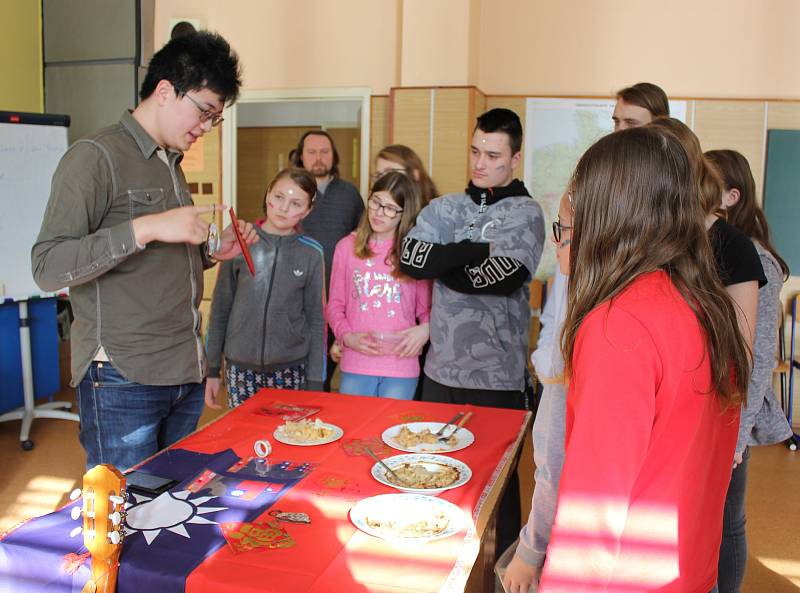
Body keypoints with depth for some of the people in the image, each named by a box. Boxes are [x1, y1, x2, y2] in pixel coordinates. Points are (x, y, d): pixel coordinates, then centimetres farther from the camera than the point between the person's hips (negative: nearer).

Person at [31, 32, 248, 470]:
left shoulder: (171, 164, 18)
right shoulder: (95, 157, -8)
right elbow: (48, 266, -16)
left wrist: (212, 251, 7)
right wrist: (145, 228, -23)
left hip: (186, 375, 8)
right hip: (123, 381, -8)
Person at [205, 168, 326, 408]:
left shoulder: (311, 254, -2)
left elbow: (316, 320, 2)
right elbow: (220, 309, 4)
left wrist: (315, 382, 0)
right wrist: (212, 370, 4)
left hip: (291, 370, 0)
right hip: (240, 368, 1)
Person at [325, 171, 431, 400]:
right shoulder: (347, 247, 5)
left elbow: (427, 308, 6)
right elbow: (335, 304, 8)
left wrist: (425, 329, -15)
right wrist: (346, 336, -8)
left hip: (401, 366, -1)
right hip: (355, 365, 1)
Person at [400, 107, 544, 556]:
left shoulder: (525, 214, -4)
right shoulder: (446, 207, 8)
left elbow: (497, 279, -18)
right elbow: (411, 259, -8)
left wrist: (440, 261, -7)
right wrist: (478, 249, -12)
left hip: (496, 373, -4)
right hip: (441, 366, 4)